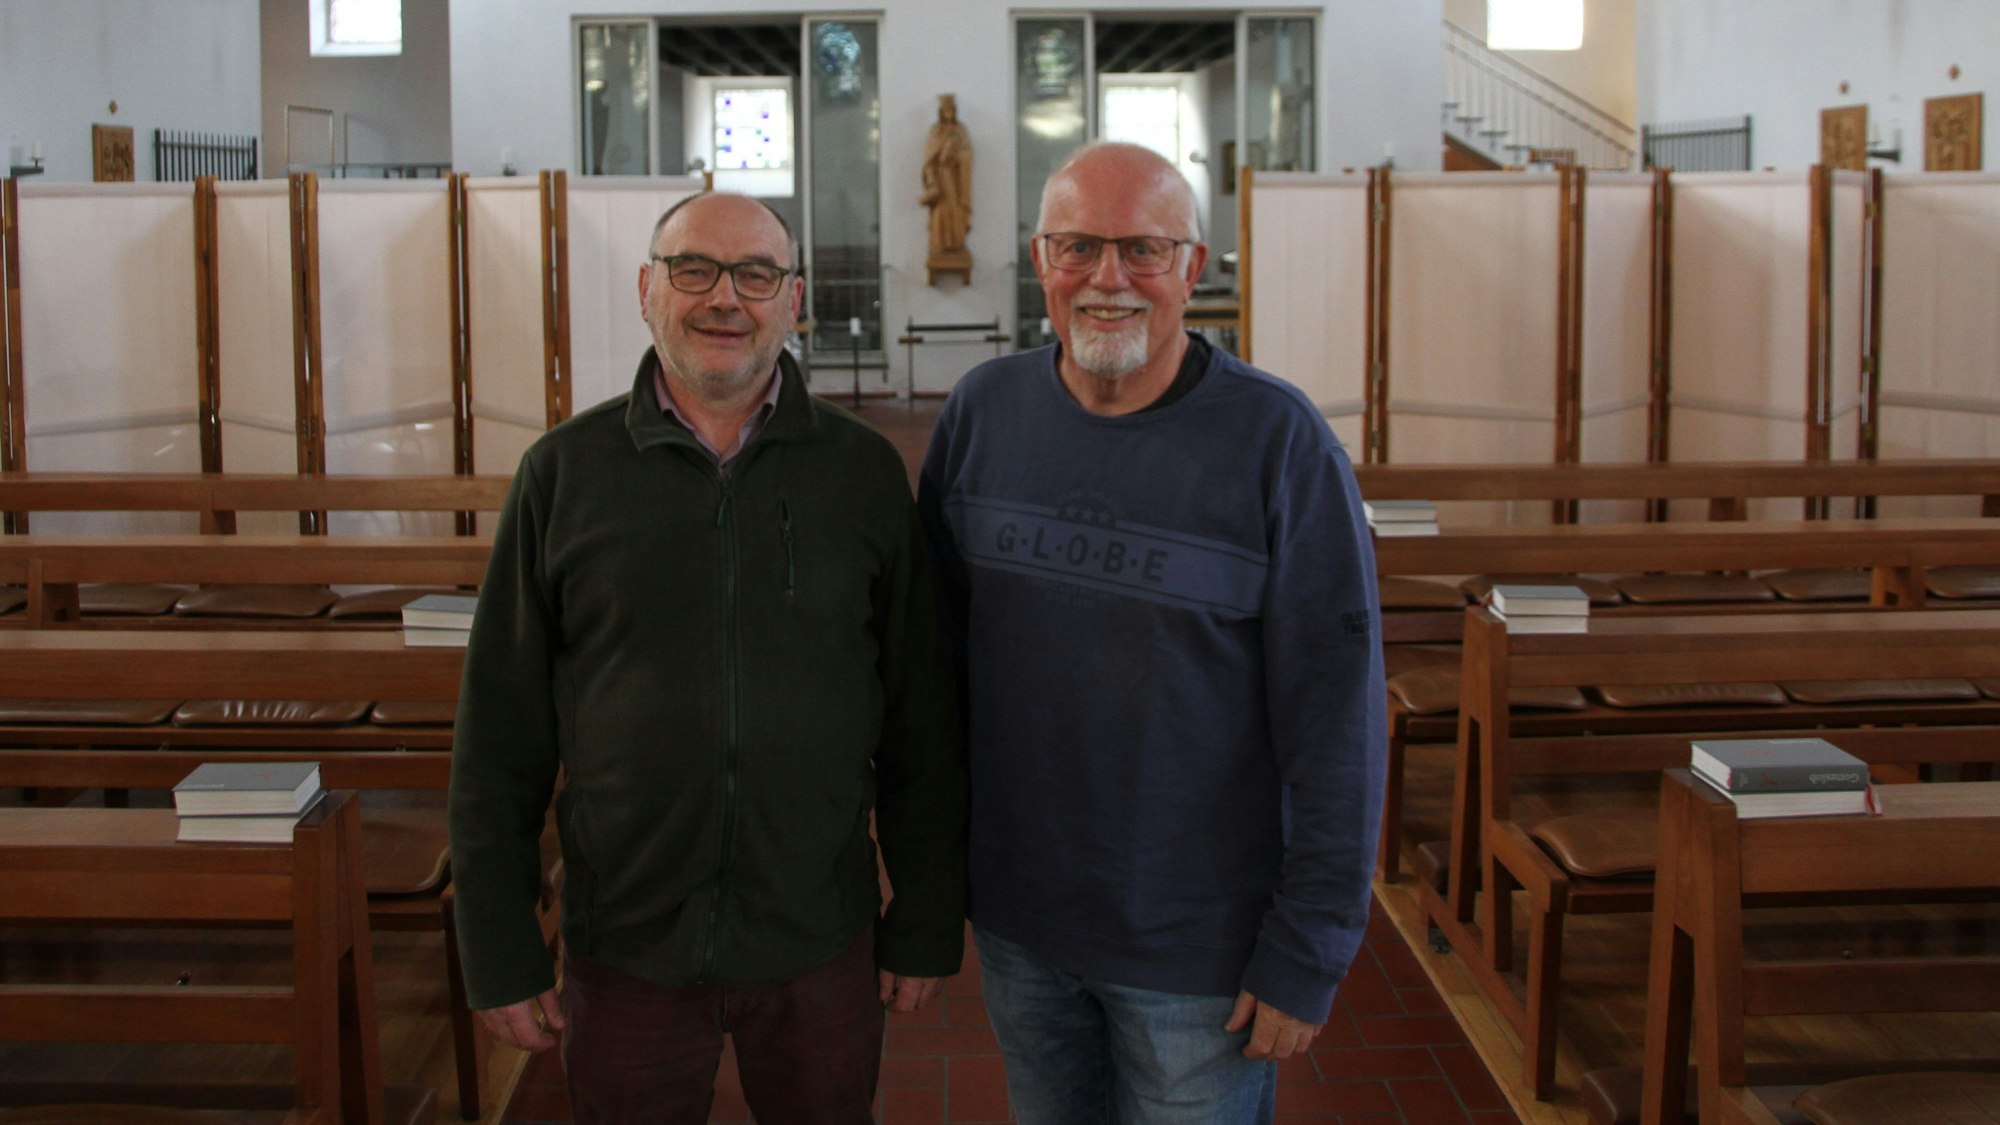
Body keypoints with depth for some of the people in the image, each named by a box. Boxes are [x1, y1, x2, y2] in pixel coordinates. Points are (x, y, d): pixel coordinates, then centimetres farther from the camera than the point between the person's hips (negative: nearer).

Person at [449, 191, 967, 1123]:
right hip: (624, 949, 0)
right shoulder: (564, 471, -3)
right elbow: (500, 736, 0)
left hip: (822, 948, 0)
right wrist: (500, 954, -1)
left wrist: (927, 923, 2)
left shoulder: (864, 471, -2)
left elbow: (923, 723, 1)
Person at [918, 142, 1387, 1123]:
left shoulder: (1278, 444, -15)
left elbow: (1335, 720, -14)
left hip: (1200, 950, -4)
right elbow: (934, 637, 9)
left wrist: (1306, 956, -13)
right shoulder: (983, 413, -2)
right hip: (1017, 927, 4)